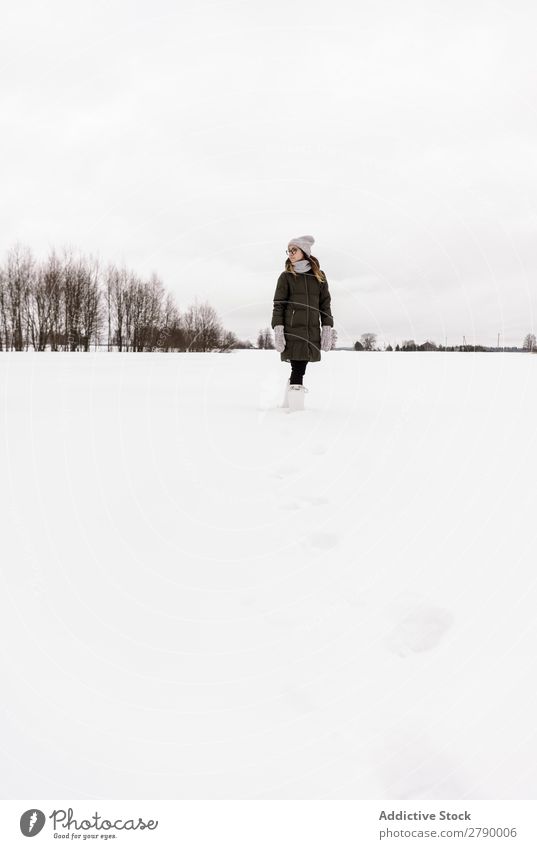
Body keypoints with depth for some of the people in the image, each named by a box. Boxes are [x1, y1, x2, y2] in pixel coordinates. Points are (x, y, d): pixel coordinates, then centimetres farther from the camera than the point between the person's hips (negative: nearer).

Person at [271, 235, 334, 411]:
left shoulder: (319, 277, 12)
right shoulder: (286, 276, 5)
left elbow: (325, 304, 12)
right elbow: (278, 305, 0)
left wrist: (327, 329, 3)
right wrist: (278, 331, -10)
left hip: (312, 332, 3)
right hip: (292, 330, -3)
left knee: (300, 369, 4)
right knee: (298, 369, -11)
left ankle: (288, 402, 18)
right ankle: (296, 406, -10)